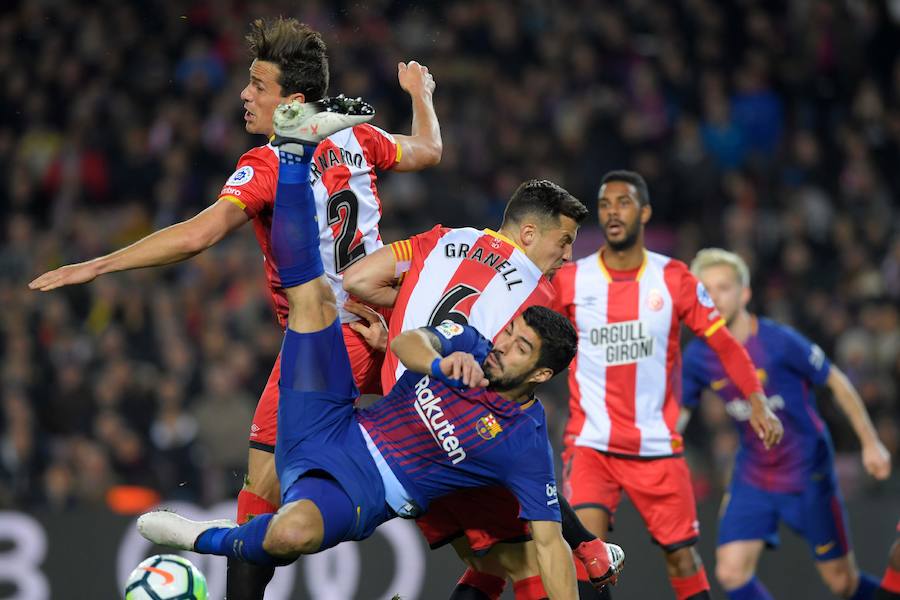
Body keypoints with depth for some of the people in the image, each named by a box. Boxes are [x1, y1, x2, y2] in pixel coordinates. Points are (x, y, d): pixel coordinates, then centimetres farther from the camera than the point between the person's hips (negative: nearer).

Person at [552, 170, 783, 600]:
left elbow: (724, 342, 1)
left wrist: (757, 402, -10)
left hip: (658, 447, 1)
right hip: (590, 444, -1)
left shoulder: (673, 279, -1)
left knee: (681, 555, 4)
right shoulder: (569, 281, -1)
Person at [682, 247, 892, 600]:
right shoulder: (698, 356, -7)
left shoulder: (780, 342, -19)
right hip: (752, 478, 4)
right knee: (731, 572, -14)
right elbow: (678, 411, 8)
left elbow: (837, 382, -8)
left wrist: (870, 443, -5)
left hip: (808, 474, -4)